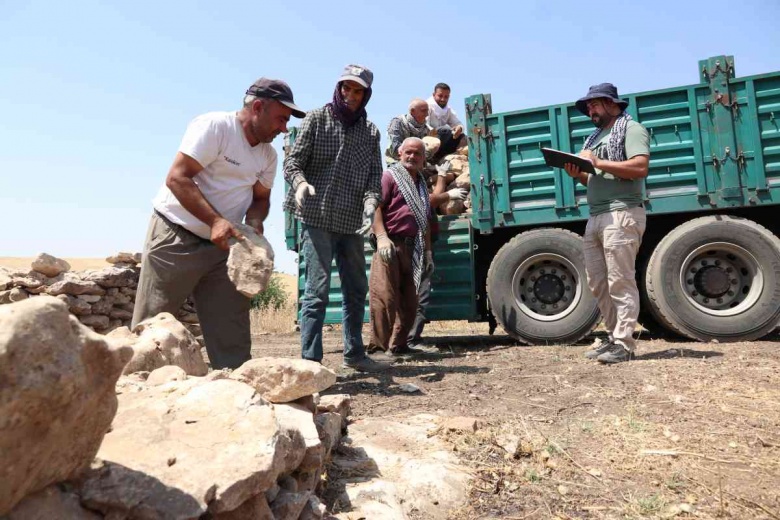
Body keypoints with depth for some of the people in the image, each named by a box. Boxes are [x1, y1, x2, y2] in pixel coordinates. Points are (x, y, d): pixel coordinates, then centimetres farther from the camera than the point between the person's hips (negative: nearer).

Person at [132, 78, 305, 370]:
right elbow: (177, 178, -20)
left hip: (221, 245, 6)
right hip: (175, 238, -6)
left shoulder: (268, 155, 7)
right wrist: (215, 221, -30)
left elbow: (261, 197, 14)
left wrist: (254, 222, -9)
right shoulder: (214, 126, -14)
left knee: (233, 334, 4)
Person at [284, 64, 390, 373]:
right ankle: (310, 361, -1)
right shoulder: (317, 119, 1)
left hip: (351, 223, 6)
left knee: (356, 289, 12)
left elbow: (375, 173, 5)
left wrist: (370, 200, -15)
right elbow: (292, 161, -3)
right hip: (317, 219, -5)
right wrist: (300, 183, -25)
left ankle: (354, 354, 27)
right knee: (318, 288, -10)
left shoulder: (371, 131, 12)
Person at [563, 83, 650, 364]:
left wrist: (597, 162, -14)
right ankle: (614, 337, 14)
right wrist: (578, 174, 4)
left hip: (621, 214, -8)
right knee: (598, 283, 6)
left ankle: (624, 344, -3)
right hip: (595, 217, 8)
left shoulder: (631, 129, 1)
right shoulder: (595, 137, 25)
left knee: (620, 282, -8)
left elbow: (640, 168, -15)